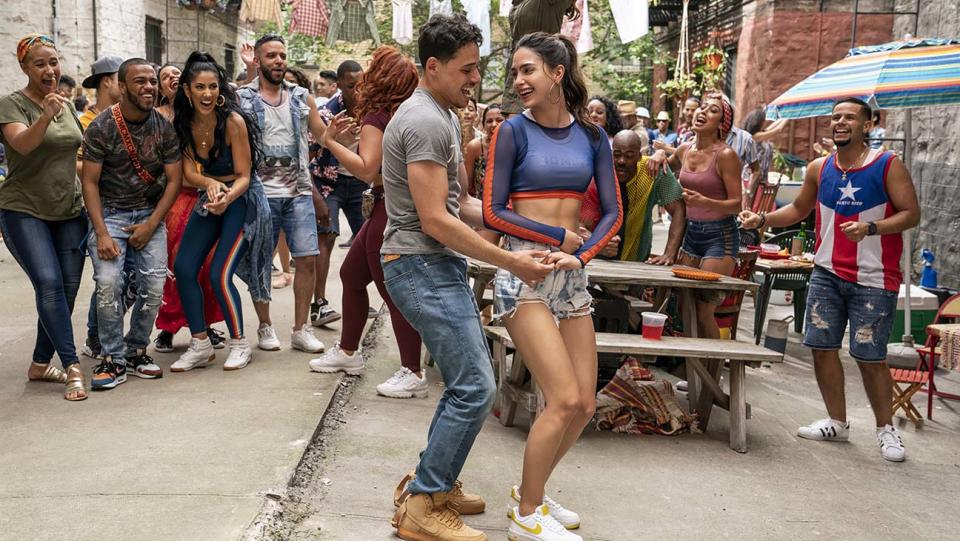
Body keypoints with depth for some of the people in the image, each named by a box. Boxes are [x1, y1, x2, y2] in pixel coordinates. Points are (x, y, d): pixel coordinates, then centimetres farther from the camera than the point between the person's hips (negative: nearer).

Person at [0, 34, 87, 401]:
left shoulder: (67, 105, 12)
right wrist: (45, 116, -43)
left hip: (69, 211, 6)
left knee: (68, 289, 1)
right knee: (49, 284, -19)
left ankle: (40, 365, 15)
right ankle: (72, 368, -16)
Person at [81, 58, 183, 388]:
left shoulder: (164, 127, 0)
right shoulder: (101, 127, -7)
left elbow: (173, 180, 1)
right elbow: (89, 182, -7)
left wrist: (151, 225, -8)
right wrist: (101, 234, -15)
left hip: (150, 213, 2)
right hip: (109, 212, -2)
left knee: (155, 285, -9)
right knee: (108, 282, -17)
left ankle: (136, 351, 11)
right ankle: (113, 359, -4)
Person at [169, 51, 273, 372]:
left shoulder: (232, 120, -21)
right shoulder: (185, 123, -5)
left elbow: (243, 176, -18)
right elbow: (189, 172, -7)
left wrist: (227, 198, -38)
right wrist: (210, 184, -28)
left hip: (242, 199, -6)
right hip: (209, 198, 6)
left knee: (220, 275, -13)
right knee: (183, 269, -2)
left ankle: (239, 345, 7)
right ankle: (200, 345, 12)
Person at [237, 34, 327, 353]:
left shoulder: (301, 97, 12)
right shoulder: (242, 98, 2)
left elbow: (324, 136, 13)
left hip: (299, 192, 3)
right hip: (261, 193, -3)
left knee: (307, 258, -2)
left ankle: (300, 330, 9)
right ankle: (265, 327, 20)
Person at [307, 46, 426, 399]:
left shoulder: (377, 117, -15)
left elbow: (366, 169, -24)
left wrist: (330, 141, -19)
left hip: (389, 210, -10)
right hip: (392, 207, 10)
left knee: (393, 291, -5)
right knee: (351, 274, 20)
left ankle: (413, 373, 1)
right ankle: (348, 353, 32)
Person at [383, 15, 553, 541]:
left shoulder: (444, 117, 16)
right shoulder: (425, 122, -17)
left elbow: (462, 204, 17)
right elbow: (435, 221, -21)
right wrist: (510, 261, -17)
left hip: (441, 265, 11)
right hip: (422, 266, -11)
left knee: (468, 379, 16)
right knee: (474, 387, -10)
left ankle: (434, 482, 28)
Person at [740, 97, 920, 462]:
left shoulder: (888, 165, -6)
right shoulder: (819, 169, 7)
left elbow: (911, 213, -8)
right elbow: (799, 209, 20)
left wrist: (870, 228, -23)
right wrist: (762, 219, 6)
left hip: (873, 280, -5)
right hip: (827, 274, 5)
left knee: (870, 357, -2)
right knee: (822, 347, 5)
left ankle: (886, 429, 18)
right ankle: (837, 423, 22)